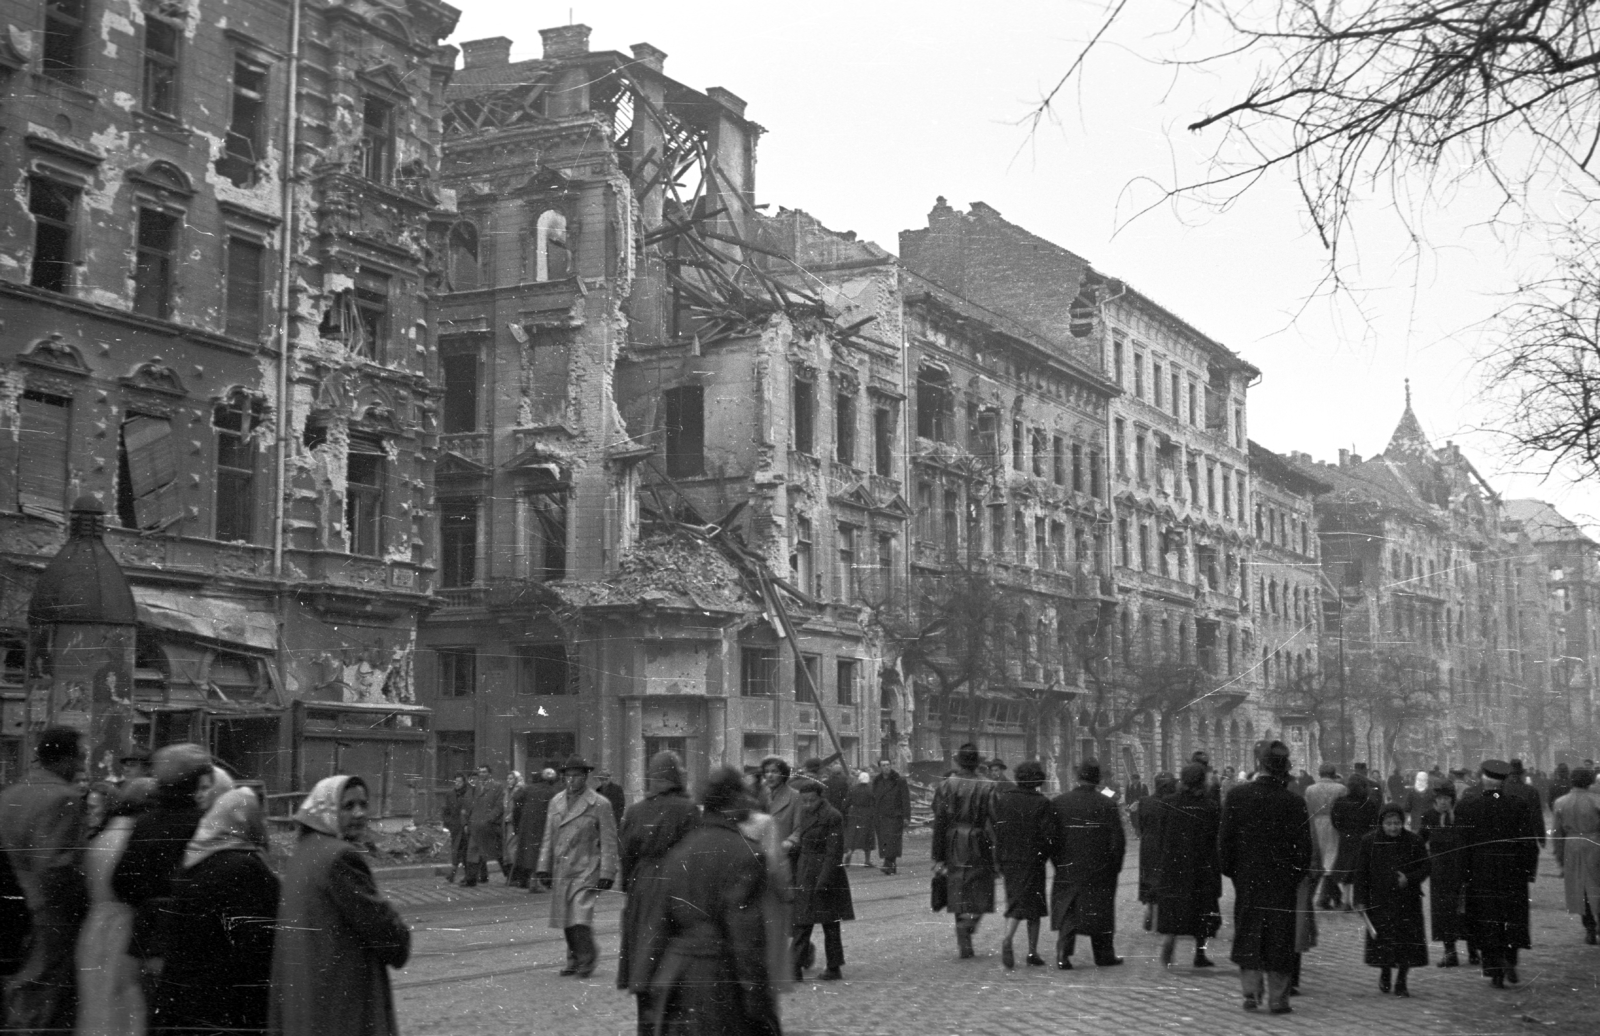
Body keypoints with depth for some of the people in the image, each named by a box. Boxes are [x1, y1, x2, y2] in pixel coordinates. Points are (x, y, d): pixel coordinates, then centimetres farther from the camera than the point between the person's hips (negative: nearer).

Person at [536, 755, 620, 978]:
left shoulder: (600, 805, -5)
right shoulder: (556, 802, 11)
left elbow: (608, 842, -5)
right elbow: (549, 838, 15)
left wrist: (607, 873, -9)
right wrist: (544, 867, 10)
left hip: (586, 870, -6)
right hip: (561, 871, 6)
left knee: (580, 918, -14)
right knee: (566, 919, 9)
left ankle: (587, 960, 1)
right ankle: (574, 960, 23)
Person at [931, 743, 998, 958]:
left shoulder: (946, 786, -3)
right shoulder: (987, 788, -7)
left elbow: (939, 822, -4)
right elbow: (994, 822, -10)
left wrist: (937, 857, 0)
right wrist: (998, 857, -5)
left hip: (953, 848, 2)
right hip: (978, 849, -2)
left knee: (959, 896, 13)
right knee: (979, 893, 9)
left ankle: (964, 945, 14)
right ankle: (968, 923, -20)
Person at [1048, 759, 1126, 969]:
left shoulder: (1058, 802, -2)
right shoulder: (1107, 805, -8)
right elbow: (1118, 840, -7)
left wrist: (1058, 862, 11)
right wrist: (1114, 866, 6)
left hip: (1067, 870, 1)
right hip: (1099, 872, -1)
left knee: (1066, 912, 8)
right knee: (1099, 912, 12)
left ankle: (1063, 954, -5)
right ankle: (1104, 955, 21)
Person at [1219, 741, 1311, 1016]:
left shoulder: (1236, 796, -6)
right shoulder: (1294, 802, -10)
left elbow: (1225, 838, -2)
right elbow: (1303, 847, -6)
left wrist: (1228, 869, 9)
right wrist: (1298, 874, 6)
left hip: (1246, 879, 1)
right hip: (1282, 880, -1)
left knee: (1248, 935, 12)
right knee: (1279, 938, 6)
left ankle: (1251, 992, 8)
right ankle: (1277, 998, 9)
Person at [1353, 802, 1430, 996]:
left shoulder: (1414, 841, -3)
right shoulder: (1369, 842, -2)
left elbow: (1425, 868, 3)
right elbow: (1361, 873, 1)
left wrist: (1409, 879, -16)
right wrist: (1360, 899, -4)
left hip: (1407, 901, 0)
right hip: (1379, 901, 0)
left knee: (1407, 942, -3)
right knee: (1382, 942, 2)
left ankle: (1401, 981, 13)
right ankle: (1384, 974, 30)